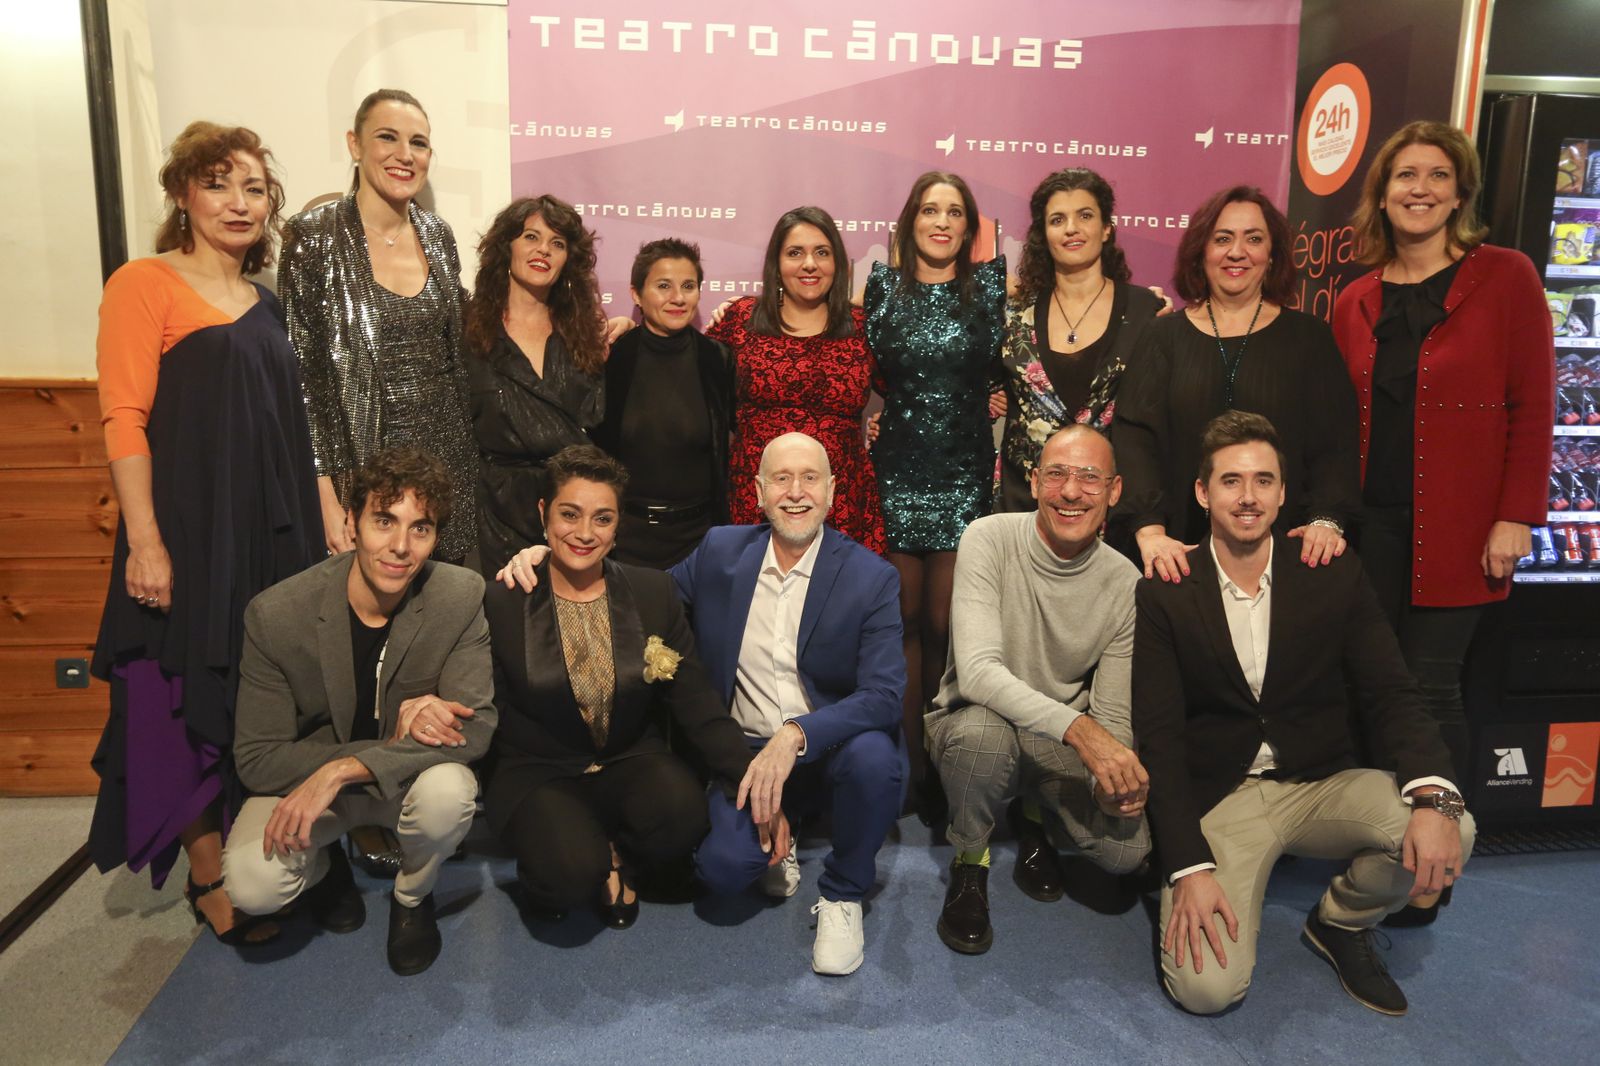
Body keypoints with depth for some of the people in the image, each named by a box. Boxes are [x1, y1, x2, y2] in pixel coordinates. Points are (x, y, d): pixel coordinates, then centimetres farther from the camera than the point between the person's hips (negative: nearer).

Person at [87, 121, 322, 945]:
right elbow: (124, 420, -11)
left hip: (272, 533, 6)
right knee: (193, 704, 3)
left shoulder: (266, 305, 15)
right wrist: (144, 543, -17)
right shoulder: (145, 285, -5)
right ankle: (210, 879, 18)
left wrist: (320, 519, 14)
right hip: (187, 532, -6)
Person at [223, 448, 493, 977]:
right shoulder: (275, 614, -20)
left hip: (409, 776, 0)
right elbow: (257, 759, -16)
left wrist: (344, 769, -31)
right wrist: (391, 744, -28)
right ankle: (323, 864, 13)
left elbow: (475, 726, -22)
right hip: (304, 777, 0)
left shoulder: (460, 597, -19)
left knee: (449, 791, -33)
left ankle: (412, 897, 3)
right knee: (252, 884, -27)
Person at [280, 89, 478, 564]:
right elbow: (301, 372, -10)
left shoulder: (437, 234, 6)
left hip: (448, 457, 5)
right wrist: (326, 498, -14)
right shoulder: (314, 236, -8)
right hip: (363, 466, -4)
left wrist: (468, 460, 9)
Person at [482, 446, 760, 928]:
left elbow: (699, 707, -3)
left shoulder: (655, 592, 1)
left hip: (631, 764, 2)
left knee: (683, 810, -30)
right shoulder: (501, 605, -4)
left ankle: (615, 858, 4)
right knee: (572, 875, -30)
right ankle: (595, 865, 8)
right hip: (538, 775, -2)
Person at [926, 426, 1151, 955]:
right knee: (982, 729, -38)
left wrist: (1118, 779, -27)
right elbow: (977, 671, -29)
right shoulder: (990, 539, -18)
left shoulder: (1125, 583, -8)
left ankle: (1033, 815, 15)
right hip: (972, 724, -3)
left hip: (1062, 747, 3)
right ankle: (969, 862, -6)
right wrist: (1078, 727, -41)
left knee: (1128, 846, -21)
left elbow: (1113, 716, -5)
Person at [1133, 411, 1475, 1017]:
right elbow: (1159, 735, -9)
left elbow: (1391, 694, -3)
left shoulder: (1335, 575, 0)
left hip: (1323, 784, 3)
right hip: (1217, 799, -3)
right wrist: (1189, 868, -18)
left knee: (1451, 833, -26)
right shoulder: (1164, 594, -7)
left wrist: (1433, 796, -24)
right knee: (1206, 988, -21)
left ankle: (1340, 922, 6)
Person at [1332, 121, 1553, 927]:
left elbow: (1532, 405, -4)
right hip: (1371, 521, 4)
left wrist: (1516, 516, -10)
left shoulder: (1505, 277, -1)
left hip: (1456, 527, -3)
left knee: (1428, 687, -1)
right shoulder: (1356, 302, 10)